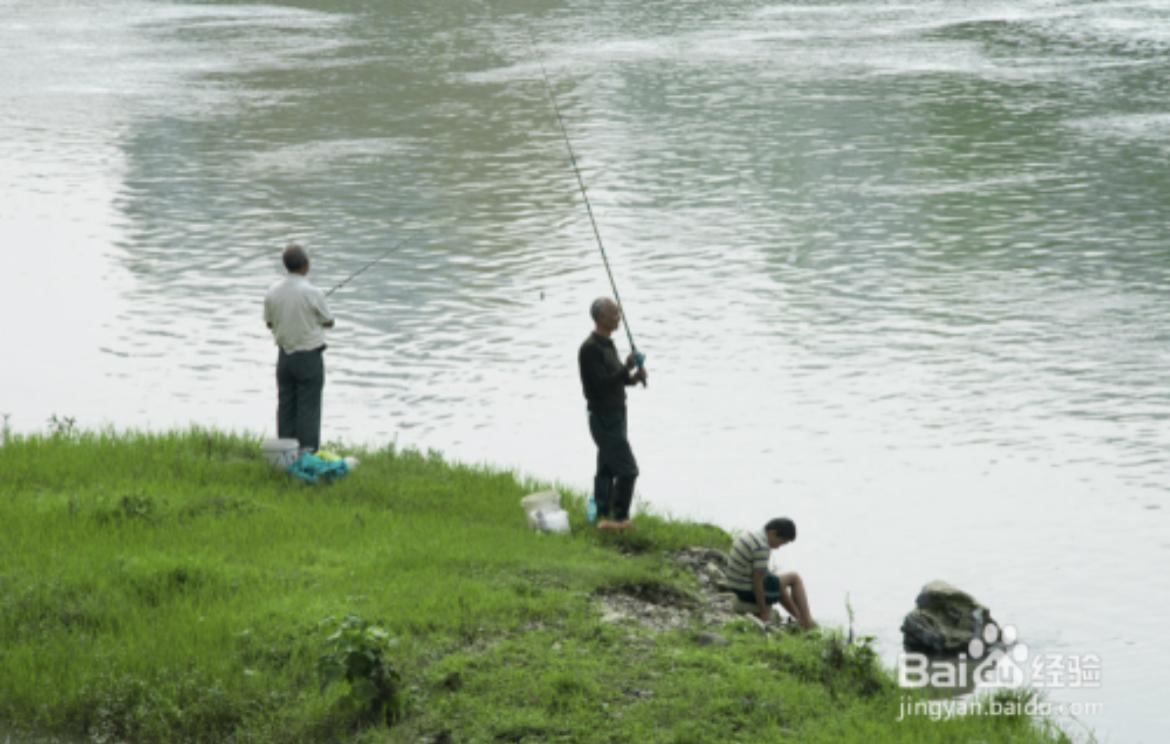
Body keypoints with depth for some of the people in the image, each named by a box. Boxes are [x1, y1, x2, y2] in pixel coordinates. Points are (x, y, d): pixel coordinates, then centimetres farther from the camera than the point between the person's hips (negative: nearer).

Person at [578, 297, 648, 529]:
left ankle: (603, 516, 17)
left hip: (615, 414, 10)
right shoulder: (590, 349, -18)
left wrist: (633, 377, -1)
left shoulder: (607, 344, 12)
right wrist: (627, 369, -30)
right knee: (627, 469, -8)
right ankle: (620, 518, -1)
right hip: (604, 417, -10)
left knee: (607, 467, 12)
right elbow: (601, 384, -23)